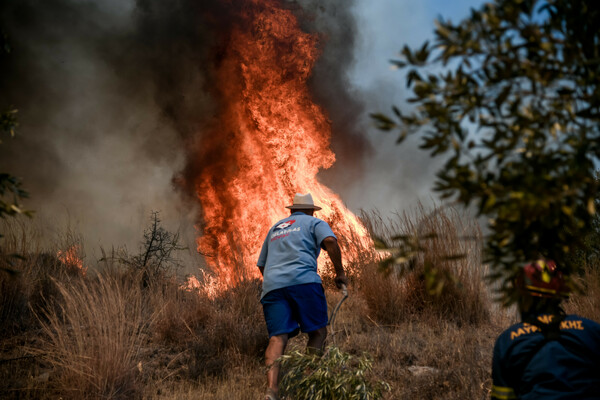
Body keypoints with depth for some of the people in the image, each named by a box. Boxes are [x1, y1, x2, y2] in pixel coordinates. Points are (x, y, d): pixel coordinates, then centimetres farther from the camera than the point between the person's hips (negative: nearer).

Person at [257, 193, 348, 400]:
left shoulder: (275, 228, 33)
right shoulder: (315, 223, 18)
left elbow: (261, 264, 36)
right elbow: (330, 241, -4)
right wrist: (340, 272, 3)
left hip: (272, 284, 4)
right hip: (303, 280, -4)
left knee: (277, 338, -7)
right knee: (317, 332, 7)